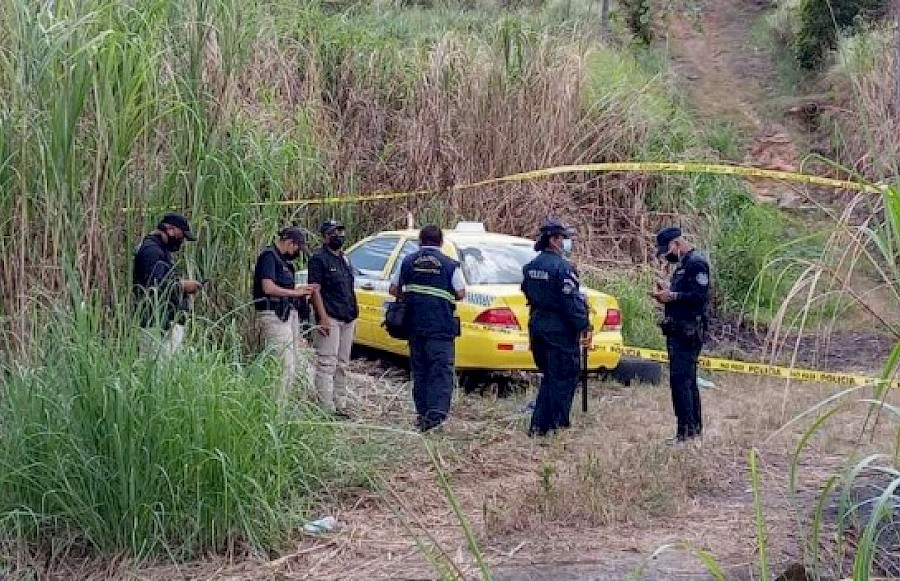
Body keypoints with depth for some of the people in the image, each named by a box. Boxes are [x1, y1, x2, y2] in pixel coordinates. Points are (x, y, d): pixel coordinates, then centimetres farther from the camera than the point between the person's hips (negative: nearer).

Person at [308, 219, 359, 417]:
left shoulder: (344, 259, 18)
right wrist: (323, 318, -20)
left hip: (347, 319, 8)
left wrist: (354, 316, 19)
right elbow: (315, 290, -13)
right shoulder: (319, 258, -7)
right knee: (327, 364, -8)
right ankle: (326, 408, -8)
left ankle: (340, 405, 18)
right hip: (330, 319, -8)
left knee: (342, 365, 12)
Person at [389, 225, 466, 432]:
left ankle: (422, 412, 17)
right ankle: (437, 410, -18)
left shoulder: (409, 262, 6)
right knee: (442, 369, -3)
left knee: (419, 369, 13)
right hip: (442, 325, -3)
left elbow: (394, 289, 9)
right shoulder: (450, 265, -4)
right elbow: (461, 293, -5)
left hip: (415, 323, 3)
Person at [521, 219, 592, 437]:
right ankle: (556, 423, -1)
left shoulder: (530, 267, 11)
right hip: (561, 329, -8)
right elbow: (572, 301, -19)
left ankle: (538, 425, 15)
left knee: (549, 376, 17)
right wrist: (584, 326, -16)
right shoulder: (561, 267, -16)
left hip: (537, 326, 8)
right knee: (564, 377, 0)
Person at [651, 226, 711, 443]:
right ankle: (695, 427, 20)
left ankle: (685, 429, -13)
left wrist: (673, 296, -17)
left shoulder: (696, 263, -12)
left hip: (687, 333, -11)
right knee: (688, 380, 14)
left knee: (680, 379, -13)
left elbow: (701, 296, -21)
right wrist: (666, 294, 10)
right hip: (678, 332, 11)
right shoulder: (682, 265, 19)